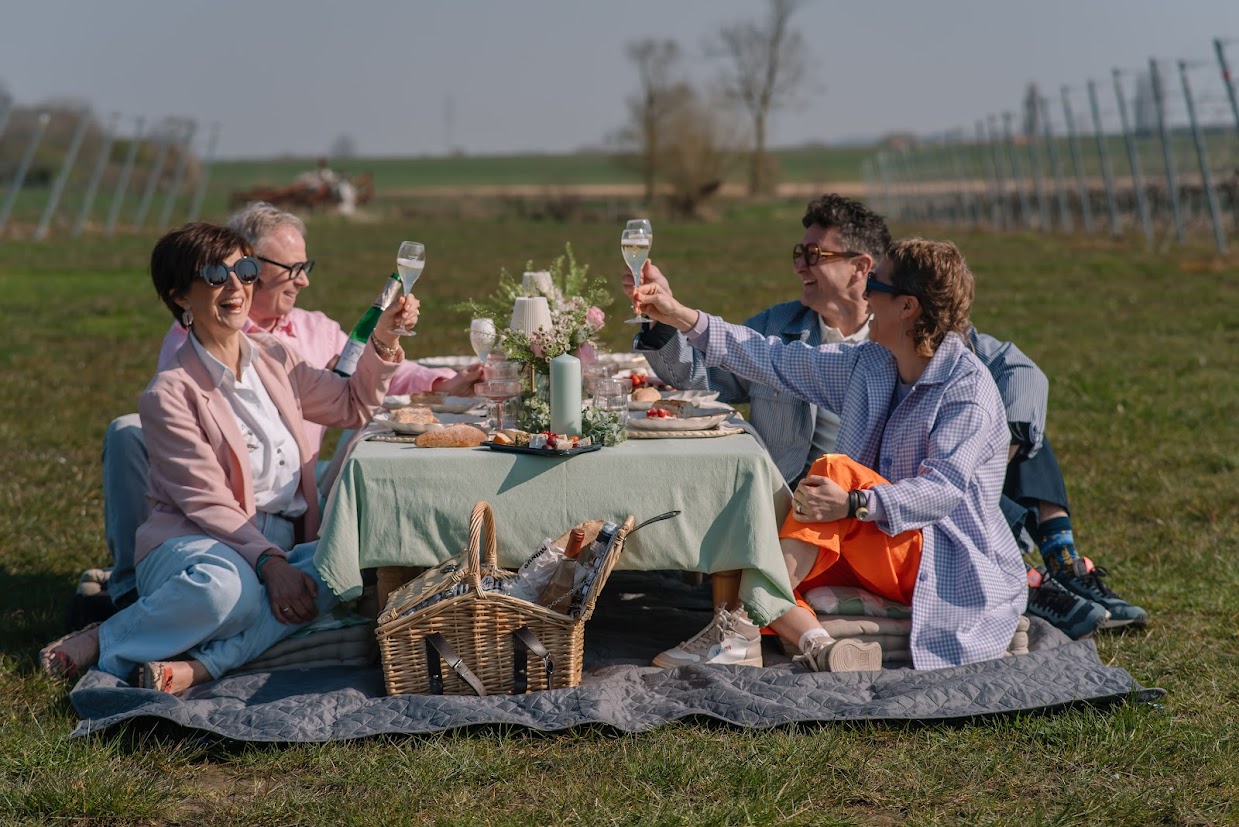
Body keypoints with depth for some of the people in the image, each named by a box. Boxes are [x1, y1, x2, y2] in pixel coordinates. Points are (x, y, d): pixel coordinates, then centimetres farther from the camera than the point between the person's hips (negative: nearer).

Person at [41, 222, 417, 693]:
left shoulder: (272, 357, 11)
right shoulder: (169, 393, -9)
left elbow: (351, 407, 24)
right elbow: (207, 504, -15)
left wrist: (383, 342, 8)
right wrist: (269, 561, -28)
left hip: (281, 545, 6)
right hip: (190, 543, -6)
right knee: (225, 586, -41)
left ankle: (198, 667, -32)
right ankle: (98, 642, -15)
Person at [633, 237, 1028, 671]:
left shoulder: (970, 388, -15)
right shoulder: (869, 364, 8)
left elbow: (945, 487, -26)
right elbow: (776, 361, 10)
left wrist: (853, 503, -39)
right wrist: (682, 317, 5)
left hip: (947, 567, -7)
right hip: (875, 557, 7)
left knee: (835, 470, -30)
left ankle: (739, 625, -37)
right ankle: (825, 650, -37)